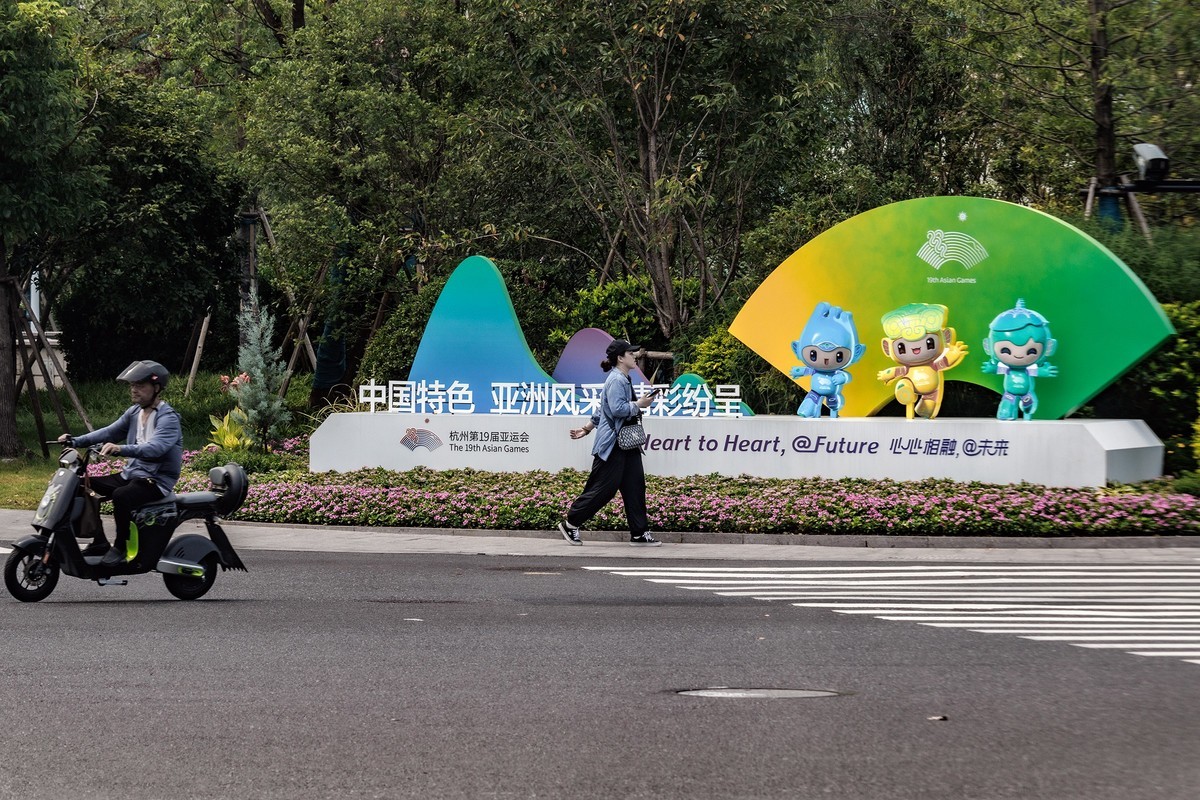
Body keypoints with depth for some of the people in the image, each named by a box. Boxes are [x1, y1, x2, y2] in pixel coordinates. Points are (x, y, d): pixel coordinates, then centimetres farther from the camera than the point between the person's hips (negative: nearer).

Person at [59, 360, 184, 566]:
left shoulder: (168, 418, -16)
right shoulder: (134, 412, 12)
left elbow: (155, 447, -33)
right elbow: (110, 432, 11)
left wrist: (121, 449, -48)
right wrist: (76, 441, -3)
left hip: (157, 481, -9)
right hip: (131, 475, 9)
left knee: (120, 496, -36)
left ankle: (121, 547, -17)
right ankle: (98, 542, 4)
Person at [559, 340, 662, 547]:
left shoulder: (624, 380, 17)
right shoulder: (616, 380, -14)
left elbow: (601, 409, 22)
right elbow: (617, 409, -26)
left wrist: (587, 428, 25)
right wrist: (639, 404, -15)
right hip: (612, 445, -10)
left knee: (634, 486, 5)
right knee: (603, 488, -4)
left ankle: (639, 534, 7)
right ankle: (570, 524, 10)